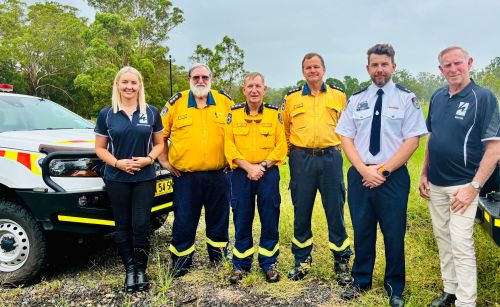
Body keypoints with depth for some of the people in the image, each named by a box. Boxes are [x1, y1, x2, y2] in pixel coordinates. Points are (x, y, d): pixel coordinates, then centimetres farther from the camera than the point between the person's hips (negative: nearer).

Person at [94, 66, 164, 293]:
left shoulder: (151, 112, 3)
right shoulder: (106, 114, 1)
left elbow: (159, 143, 9)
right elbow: (100, 148, 4)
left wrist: (149, 158, -11)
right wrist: (117, 163, -13)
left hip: (145, 178, 0)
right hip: (116, 179, 0)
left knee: (141, 225, -1)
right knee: (123, 226, 7)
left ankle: (141, 269, 17)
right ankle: (129, 269, 21)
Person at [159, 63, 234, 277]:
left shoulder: (225, 101, 4)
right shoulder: (176, 103, 0)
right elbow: (160, 134, 7)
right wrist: (164, 160, 3)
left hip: (217, 175, 2)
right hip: (185, 176, -1)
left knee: (219, 219, 13)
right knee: (184, 221, 5)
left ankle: (219, 258, 31)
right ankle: (180, 263, 21)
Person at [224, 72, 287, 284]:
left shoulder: (275, 113, 4)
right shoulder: (233, 113, 4)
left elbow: (281, 146, -1)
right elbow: (229, 146, -2)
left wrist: (263, 165, -13)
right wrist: (248, 167, -13)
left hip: (268, 173, 0)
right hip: (241, 174, 0)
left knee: (270, 220, 4)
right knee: (241, 220, 6)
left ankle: (269, 263, 19)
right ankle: (240, 264, 19)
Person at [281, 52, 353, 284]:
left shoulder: (339, 96, 7)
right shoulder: (292, 98, 7)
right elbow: (283, 128, 16)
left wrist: (340, 146, 8)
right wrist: (290, 150, 10)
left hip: (330, 158, 0)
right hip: (301, 159, 1)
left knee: (335, 211, 3)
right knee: (301, 212, 7)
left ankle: (342, 261, 17)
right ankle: (302, 260, 22)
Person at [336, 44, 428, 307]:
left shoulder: (407, 98, -1)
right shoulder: (355, 100, 7)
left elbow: (412, 140, -7)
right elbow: (346, 138, 4)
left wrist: (383, 170, -13)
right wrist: (364, 170, -9)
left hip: (393, 177, -2)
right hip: (359, 175, 3)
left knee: (394, 234, 6)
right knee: (362, 231, 13)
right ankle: (361, 281, 31)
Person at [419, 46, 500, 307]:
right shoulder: (437, 97, 7)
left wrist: (474, 187, -18)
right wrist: (424, 174, 10)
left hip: (462, 186, -6)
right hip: (435, 185, 6)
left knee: (461, 245, -5)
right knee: (442, 240, 14)